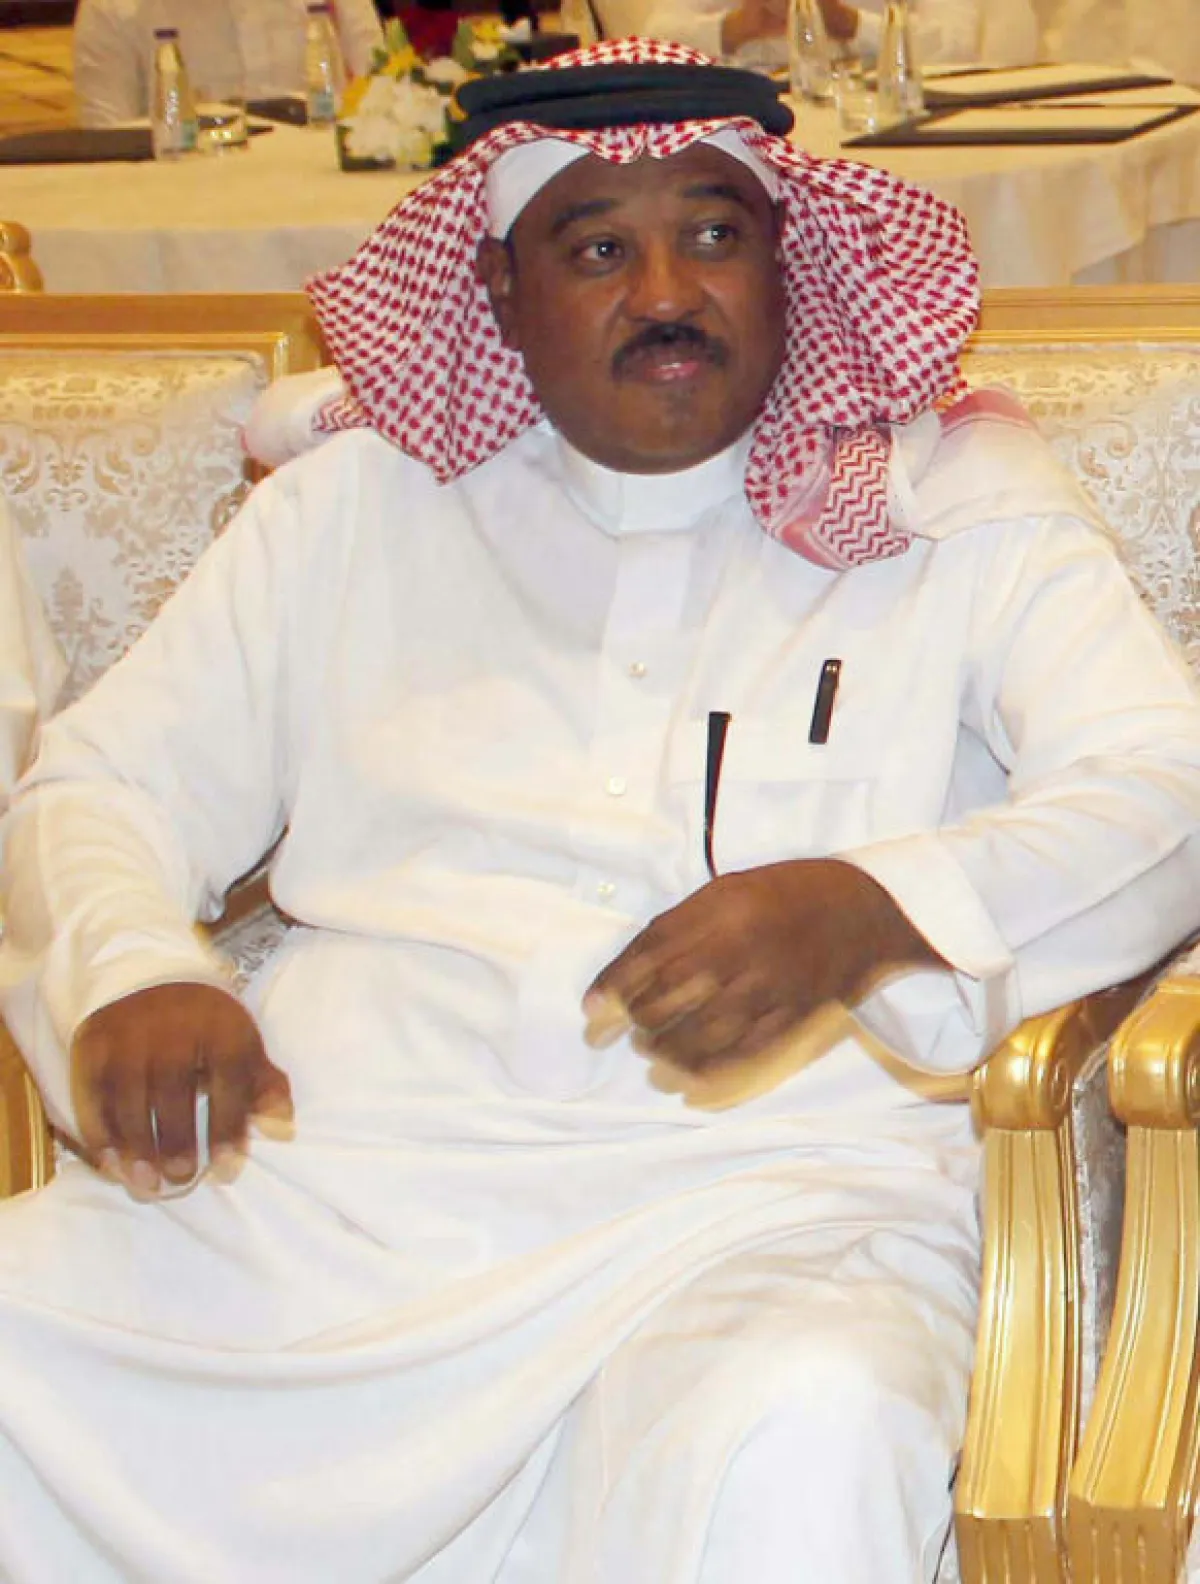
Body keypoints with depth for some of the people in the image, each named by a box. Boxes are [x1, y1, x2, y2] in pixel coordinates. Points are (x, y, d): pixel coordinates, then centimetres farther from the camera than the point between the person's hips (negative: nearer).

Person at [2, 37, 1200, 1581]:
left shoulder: (952, 506, 16)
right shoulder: (359, 505, 22)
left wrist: (872, 915, -18)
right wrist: (132, 978, -6)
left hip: (757, 1199, -2)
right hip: (329, 1177, 3)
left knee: (794, 1451, -38)